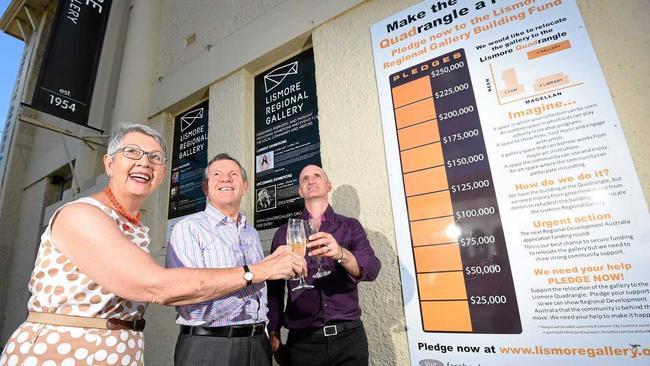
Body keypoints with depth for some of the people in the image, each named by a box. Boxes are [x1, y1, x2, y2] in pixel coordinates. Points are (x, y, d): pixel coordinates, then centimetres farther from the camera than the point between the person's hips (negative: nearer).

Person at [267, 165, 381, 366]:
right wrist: (274, 335, 0)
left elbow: (371, 269, -13)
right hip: (302, 341, 1)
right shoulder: (284, 233, 5)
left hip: (349, 336, 0)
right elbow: (274, 289, 6)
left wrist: (341, 254, -31)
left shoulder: (350, 226, 2)